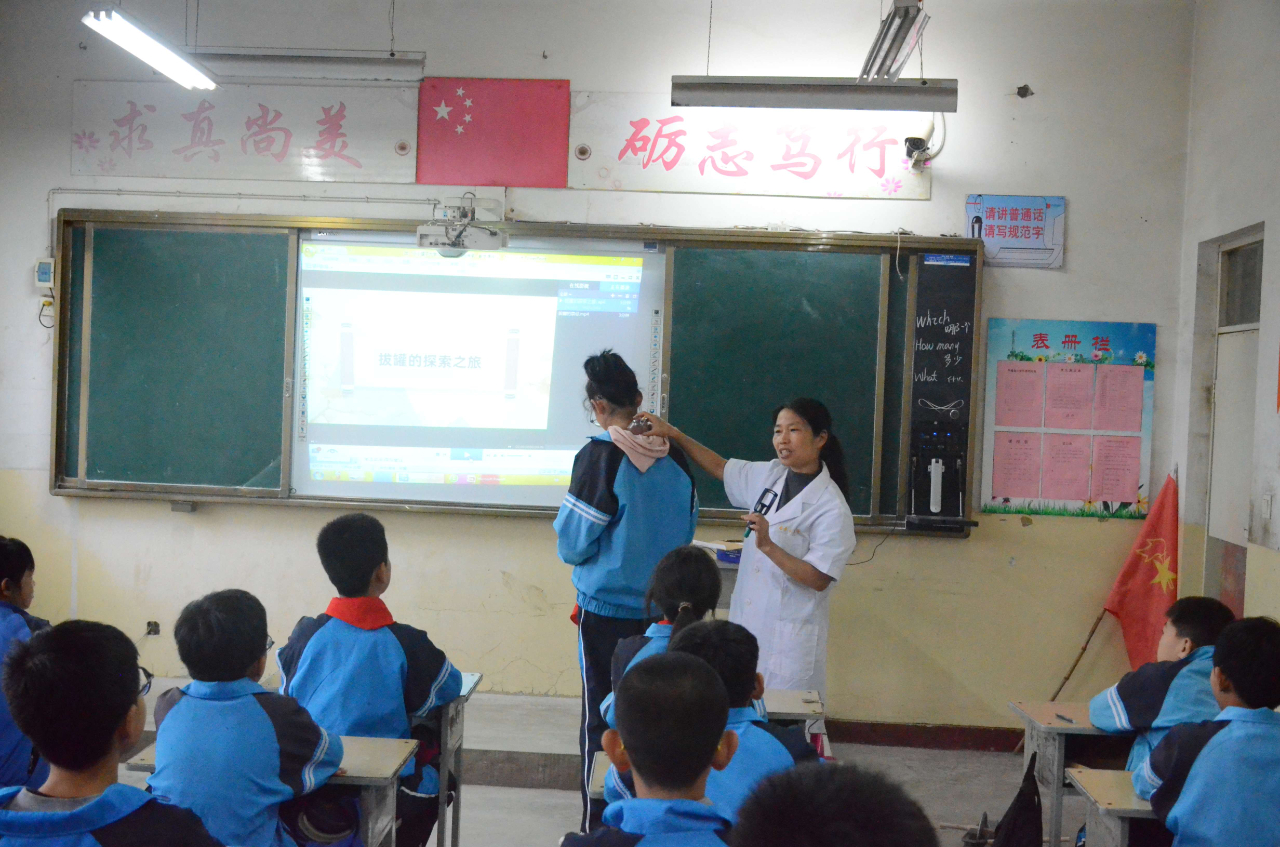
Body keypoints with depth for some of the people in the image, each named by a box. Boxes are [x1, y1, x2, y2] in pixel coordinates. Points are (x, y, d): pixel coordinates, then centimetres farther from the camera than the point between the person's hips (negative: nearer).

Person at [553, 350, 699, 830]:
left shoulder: (599, 457, -15)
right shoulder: (673, 457, 1)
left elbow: (573, 544, -11)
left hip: (606, 608, -5)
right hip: (662, 609, 5)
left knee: (601, 718, 6)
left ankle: (599, 824, 14)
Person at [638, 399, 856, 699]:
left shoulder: (832, 507, -16)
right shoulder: (769, 475, 4)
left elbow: (818, 580, -17)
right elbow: (720, 467, 17)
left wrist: (768, 546, -26)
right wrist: (673, 433, 8)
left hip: (788, 637, -6)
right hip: (748, 623, 7)